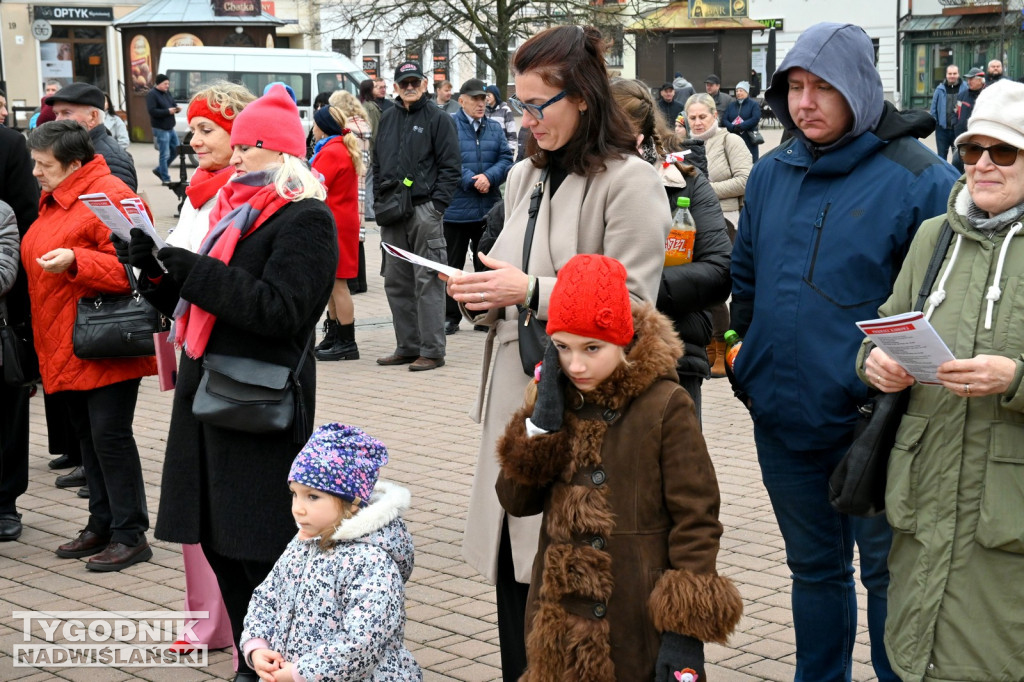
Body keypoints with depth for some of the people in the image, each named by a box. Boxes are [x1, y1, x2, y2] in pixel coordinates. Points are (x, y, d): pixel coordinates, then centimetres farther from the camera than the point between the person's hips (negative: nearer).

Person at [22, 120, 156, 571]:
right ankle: (102, 525, 24)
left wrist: (75, 261, -29)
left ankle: (130, 536, 2)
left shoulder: (112, 198, -13)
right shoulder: (53, 200, 15)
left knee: (109, 435, -7)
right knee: (87, 434, 14)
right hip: (67, 347, 9)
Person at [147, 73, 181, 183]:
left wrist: (177, 108, -3)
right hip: (161, 129, -8)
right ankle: (165, 179, 5)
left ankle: (159, 170, 28)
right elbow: (152, 111, -21)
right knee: (165, 154, -4)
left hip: (170, 128, 8)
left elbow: (173, 104, 22)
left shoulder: (167, 93, 12)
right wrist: (168, 111, -24)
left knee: (175, 150, 13)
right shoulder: (151, 95, -12)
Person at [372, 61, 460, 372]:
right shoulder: (388, 119, 16)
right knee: (396, 282, 10)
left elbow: (450, 167, -5)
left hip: (424, 210, -6)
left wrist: (437, 205, -13)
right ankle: (407, 346, 19)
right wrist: (380, 200, 10)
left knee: (428, 282, -6)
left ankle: (432, 350, -3)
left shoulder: (438, 119, -1)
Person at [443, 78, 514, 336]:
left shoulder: (495, 127, 11)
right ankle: (450, 316, 13)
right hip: (456, 208, -4)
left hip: (488, 208, 4)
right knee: (452, 265, 5)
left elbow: (506, 159, 2)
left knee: (486, 265, 12)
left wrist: (489, 177, -15)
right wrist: (471, 181, -20)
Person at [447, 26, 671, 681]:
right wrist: (484, 296, 2)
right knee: (513, 569, 8)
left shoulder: (629, 181, -8)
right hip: (515, 400, 7)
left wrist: (531, 292, -17)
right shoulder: (525, 176, 15)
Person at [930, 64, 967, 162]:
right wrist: (933, 122, -2)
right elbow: (933, 107, 4)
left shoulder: (965, 88, -2)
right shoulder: (940, 89, 2)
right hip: (942, 128, 1)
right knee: (941, 155, 10)